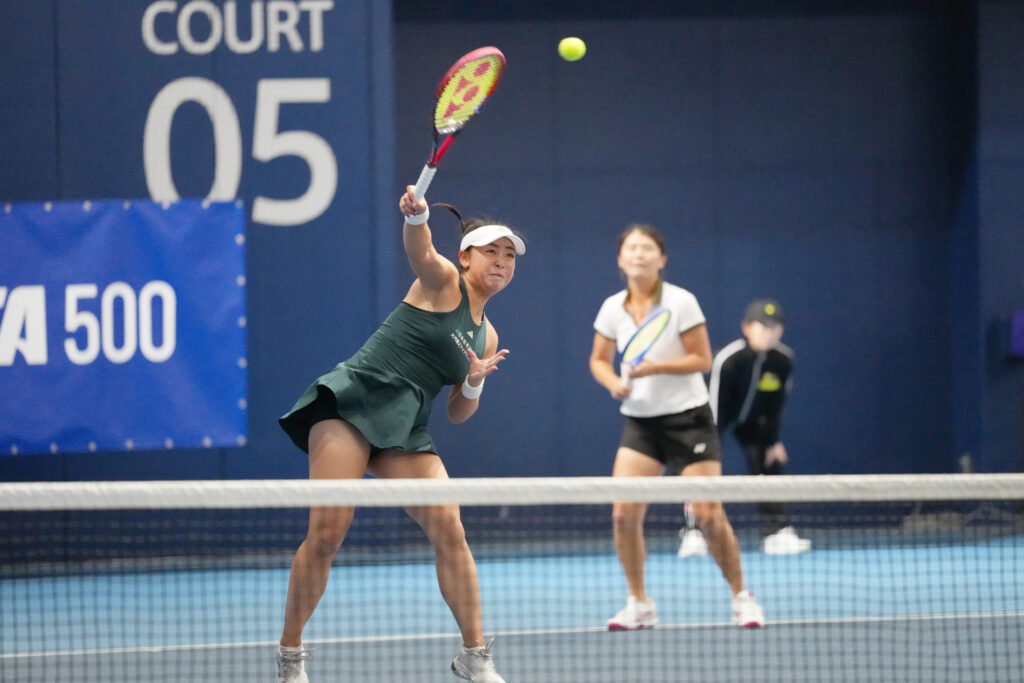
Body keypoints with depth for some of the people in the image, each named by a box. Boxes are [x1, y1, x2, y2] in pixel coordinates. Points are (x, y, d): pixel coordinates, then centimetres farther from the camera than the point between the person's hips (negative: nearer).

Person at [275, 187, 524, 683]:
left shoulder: (486, 337, 20)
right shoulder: (443, 281, 3)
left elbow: (458, 413, 22)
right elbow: (419, 251, -21)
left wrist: (473, 383, -1)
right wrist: (416, 216, -44)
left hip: (403, 433, 6)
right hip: (352, 402, -6)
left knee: (449, 529, -10)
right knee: (326, 534, -14)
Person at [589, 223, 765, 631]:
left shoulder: (681, 302, -10)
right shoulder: (613, 308, 2)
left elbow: (702, 359, -8)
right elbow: (599, 360, 14)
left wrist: (657, 367, -22)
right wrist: (614, 382, -8)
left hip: (687, 417, -4)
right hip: (640, 422, 4)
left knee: (709, 516, -8)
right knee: (623, 514, -10)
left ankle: (741, 597, 11)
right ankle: (639, 605, 6)